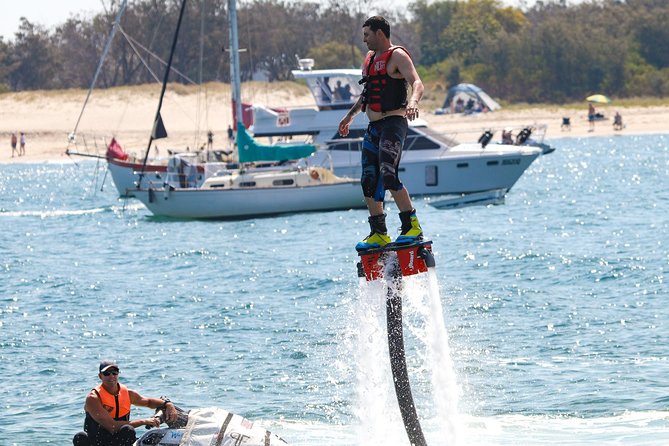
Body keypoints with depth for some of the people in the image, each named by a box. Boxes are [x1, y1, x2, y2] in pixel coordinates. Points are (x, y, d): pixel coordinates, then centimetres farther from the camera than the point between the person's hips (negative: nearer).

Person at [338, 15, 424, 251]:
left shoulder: (397, 56, -8)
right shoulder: (370, 58, 19)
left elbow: (417, 83, -22)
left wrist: (412, 102, -42)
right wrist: (351, 114, 32)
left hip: (393, 123, -9)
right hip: (373, 128, 9)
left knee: (388, 175, -23)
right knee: (369, 182, 6)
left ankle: (412, 226, -18)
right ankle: (379, 234, 13)